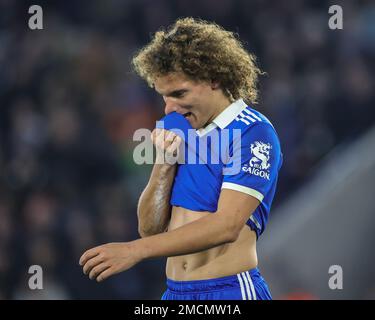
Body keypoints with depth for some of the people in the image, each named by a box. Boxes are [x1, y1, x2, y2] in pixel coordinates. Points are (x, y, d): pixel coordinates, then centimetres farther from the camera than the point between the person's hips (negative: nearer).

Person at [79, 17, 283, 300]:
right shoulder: (183, 134, 11)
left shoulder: (253, 133, -11)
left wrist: (134, 250, -25)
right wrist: (163, 164, -6)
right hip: (175, 292, 6)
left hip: (230, 291, -6)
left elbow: (227, 226, -21)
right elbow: (151, 228, 10)